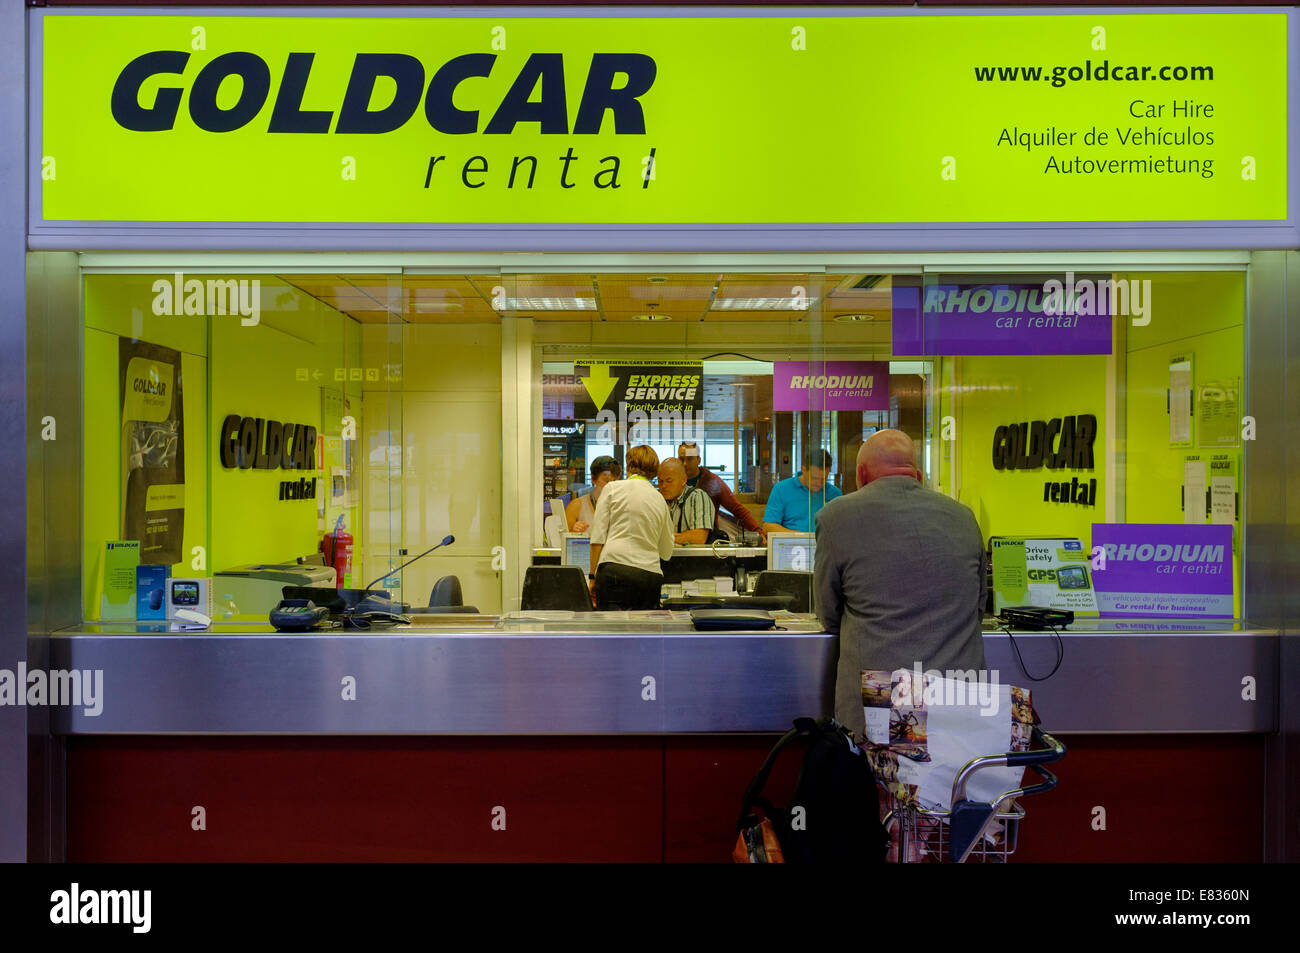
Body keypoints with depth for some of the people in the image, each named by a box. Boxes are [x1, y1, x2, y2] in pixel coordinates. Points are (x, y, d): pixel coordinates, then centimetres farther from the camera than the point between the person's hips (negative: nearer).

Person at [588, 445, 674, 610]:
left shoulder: (612, 488, 7)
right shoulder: (660, 499, 18)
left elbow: (598, 537, 0)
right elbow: (666, 553, 24)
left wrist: (593, 576, 4)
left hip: (615, 569, -4)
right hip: (651, 574, 4)